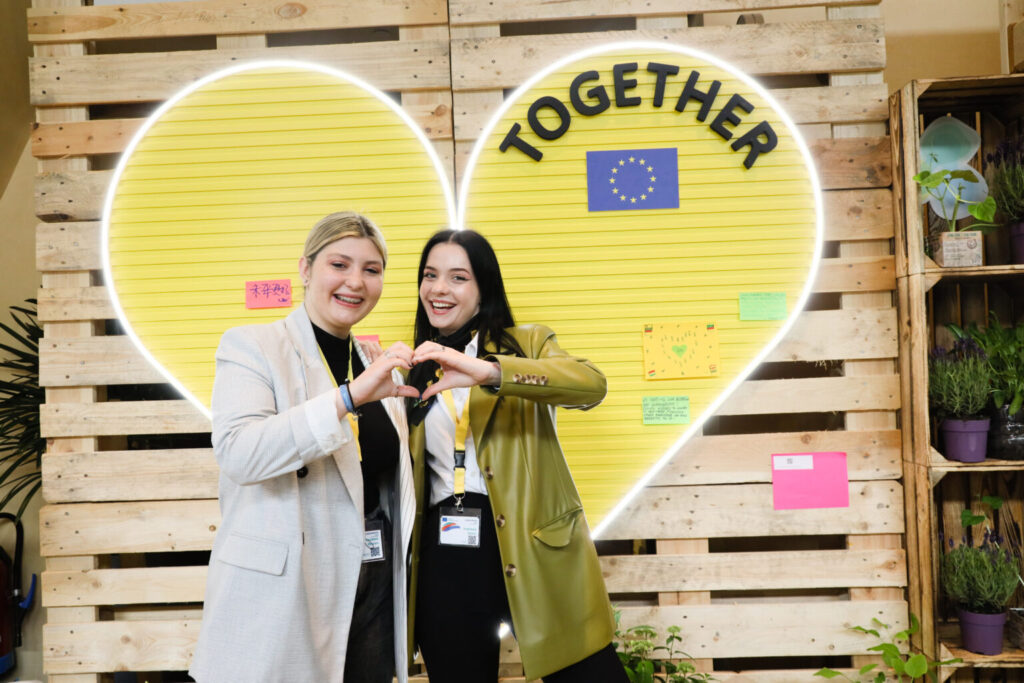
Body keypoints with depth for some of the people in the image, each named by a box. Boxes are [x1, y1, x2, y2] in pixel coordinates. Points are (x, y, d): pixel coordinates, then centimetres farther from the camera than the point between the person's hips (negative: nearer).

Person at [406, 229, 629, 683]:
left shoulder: (527, 343, 6)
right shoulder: (417, 370, 15)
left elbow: (591, 383, -18)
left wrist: (487, 370, -30)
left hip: (533, 549, -3)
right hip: (445, 560, 3)